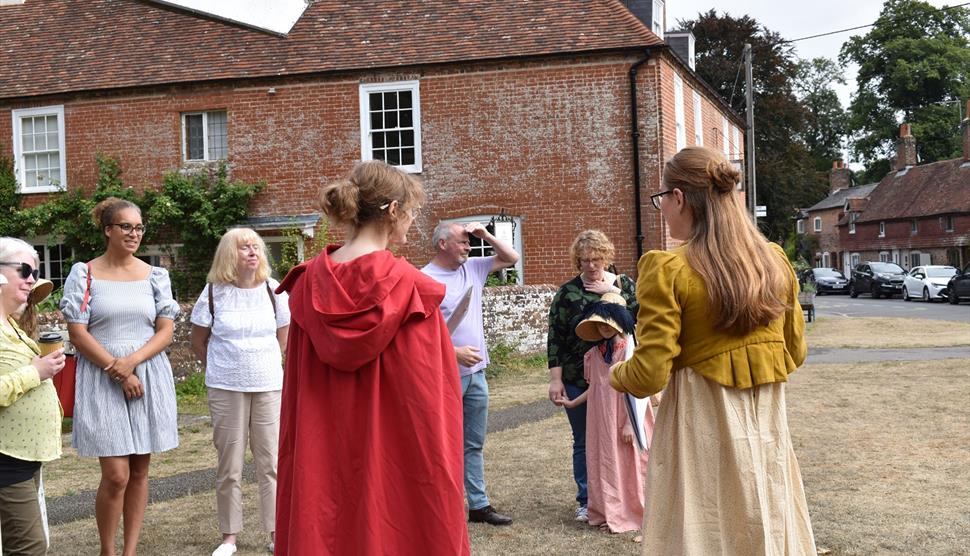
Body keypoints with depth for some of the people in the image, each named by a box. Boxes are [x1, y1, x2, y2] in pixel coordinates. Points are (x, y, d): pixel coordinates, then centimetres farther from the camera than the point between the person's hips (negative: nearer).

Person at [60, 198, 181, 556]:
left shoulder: (155, 275, 7)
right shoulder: (84, 274, 0)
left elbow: (166, 331, 4)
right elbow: (78, 334, -5)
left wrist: (132, 361, -13)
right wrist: (118, 372, -12)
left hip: (148, 376, 3)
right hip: (103, 380, -3)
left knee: (139, 472, 6)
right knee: (116, 475, -8)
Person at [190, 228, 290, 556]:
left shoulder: (273, 290, 1)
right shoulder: (214, 292, -3)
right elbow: (198, 341, 6)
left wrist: (263, 365, 11)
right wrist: (222, 369, 9)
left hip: (268, 387, 1)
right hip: (225, 390, -1)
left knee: (271, 462, 3)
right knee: (229, 465, 6)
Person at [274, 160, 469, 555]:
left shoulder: (309, 284, 0)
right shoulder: (410, 289, -14)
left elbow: (297, 392, 5)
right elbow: (428, 401, -13)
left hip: (321, 459, 5)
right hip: (393, 463, -5)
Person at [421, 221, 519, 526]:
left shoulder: (472, 268, 7)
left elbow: (511, 258, 15)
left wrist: (486, 235, 1)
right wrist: (454, 352, -20)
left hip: (476, 373, 7)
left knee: (474, 444, 14)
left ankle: (479, 504, 23)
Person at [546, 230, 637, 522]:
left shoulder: (624, 285, 5)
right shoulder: (567, 293, 0)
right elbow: (555, 338, -1)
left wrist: (612, 292, -13)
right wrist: (555, 379, -6)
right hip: (578, 382, -1)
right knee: (584, 442, 7)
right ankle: (586, 501, 18)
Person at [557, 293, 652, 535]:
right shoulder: (595, 353, 7)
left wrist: (630, 424, -14)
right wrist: (573, 403, 15)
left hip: (624, 419, -6)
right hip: (602, 420, 6)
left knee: (627, 464, 2)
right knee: (604, 463, 10)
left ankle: (629, 514, 13)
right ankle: (608, 512, 21)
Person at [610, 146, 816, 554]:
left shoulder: (667, 270, -14)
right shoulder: (775, 260, 3)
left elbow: (650, 375, -15)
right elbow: (794, 352, 12)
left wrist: (616, 375, 6)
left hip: (702, 430, -5)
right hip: (766, 425, 5)